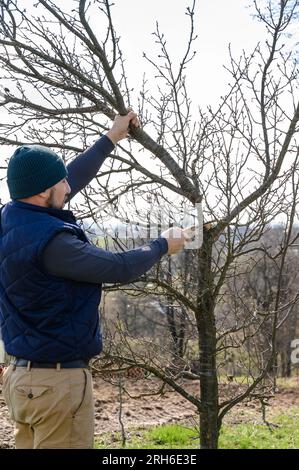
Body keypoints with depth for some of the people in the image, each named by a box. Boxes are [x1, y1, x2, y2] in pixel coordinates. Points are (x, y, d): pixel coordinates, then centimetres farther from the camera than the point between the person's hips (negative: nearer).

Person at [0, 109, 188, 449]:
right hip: (58, 380, -10)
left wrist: (111, 139, 24)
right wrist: (163, 245, 2)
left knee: (30, 445, 16)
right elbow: (120, 268, -16)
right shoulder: (48, 240, -25)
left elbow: (72, 179, 16)